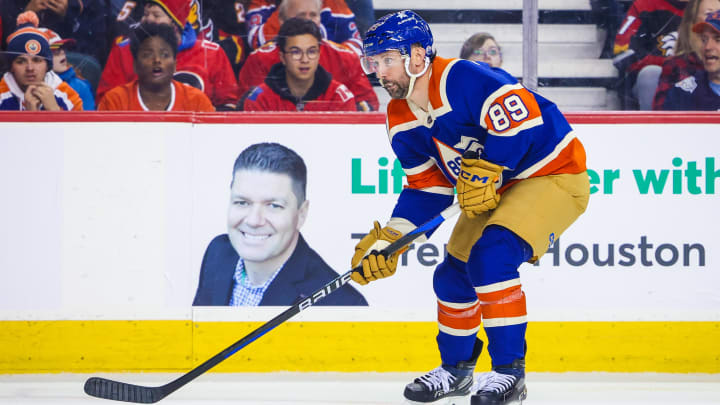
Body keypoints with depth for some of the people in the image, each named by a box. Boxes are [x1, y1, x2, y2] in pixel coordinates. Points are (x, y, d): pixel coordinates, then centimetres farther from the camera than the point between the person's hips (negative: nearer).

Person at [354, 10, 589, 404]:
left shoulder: (462, 79, -27)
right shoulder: (402, 122, 1)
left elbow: (522, 117, -35)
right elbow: (425, 188, 7)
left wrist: (483, 174, -32)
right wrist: (387, 240, -3)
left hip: (554, 175, -9)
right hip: (495, 188, 9)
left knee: (492, 256, -26)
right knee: (453, 273, 8)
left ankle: (509, 372, -15)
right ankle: (456, 370, 31)